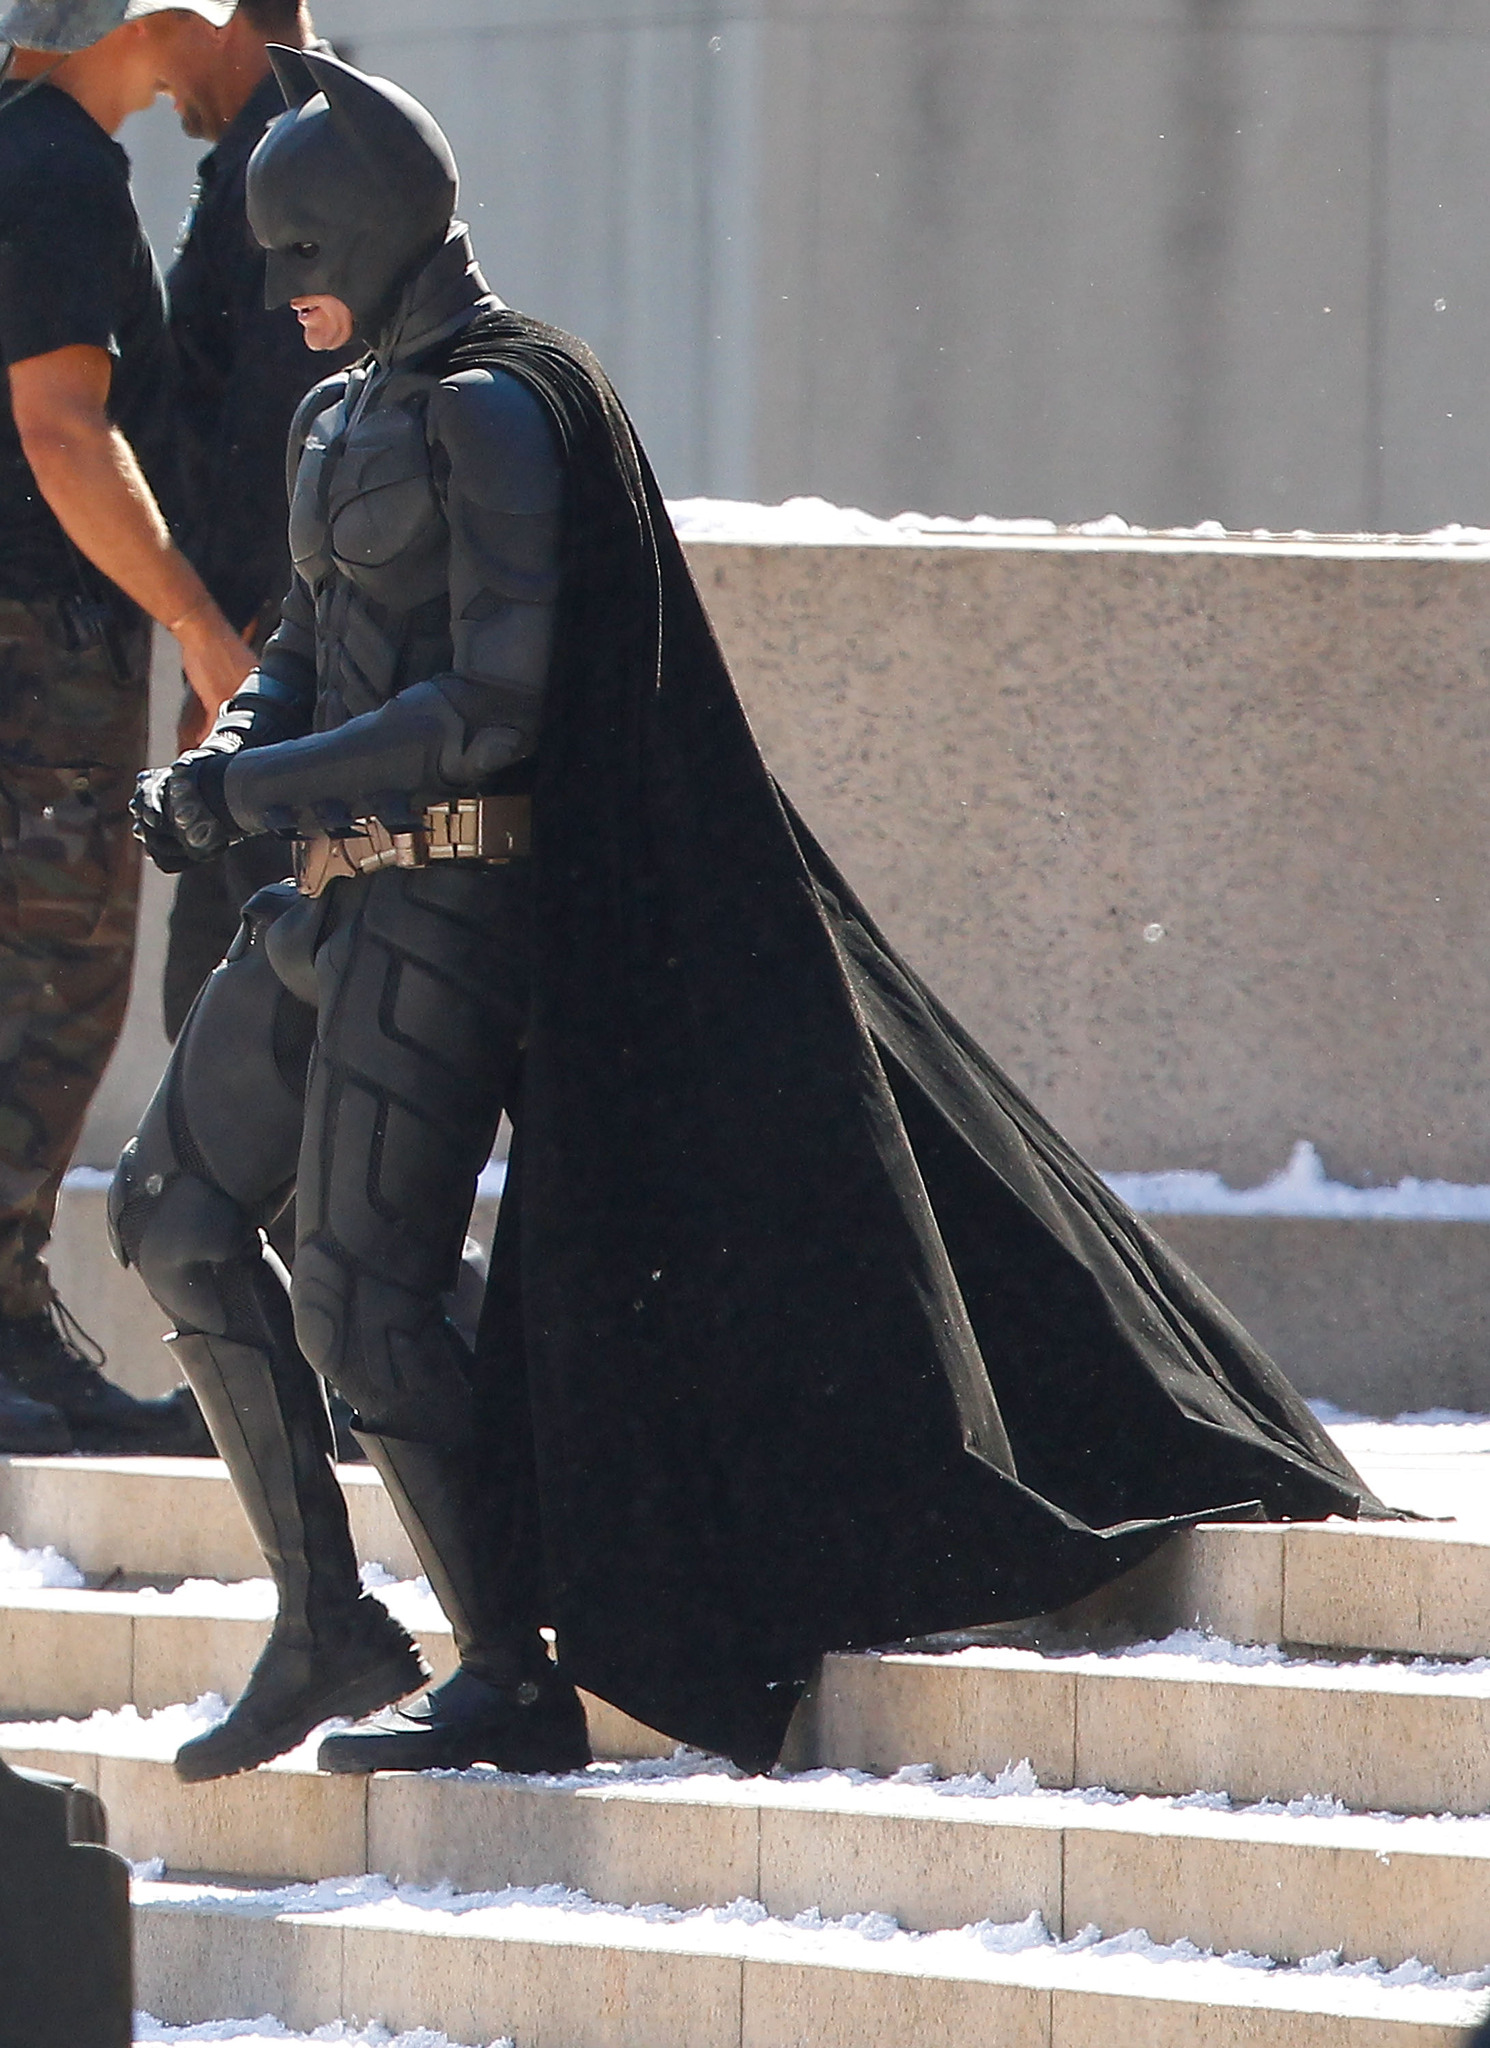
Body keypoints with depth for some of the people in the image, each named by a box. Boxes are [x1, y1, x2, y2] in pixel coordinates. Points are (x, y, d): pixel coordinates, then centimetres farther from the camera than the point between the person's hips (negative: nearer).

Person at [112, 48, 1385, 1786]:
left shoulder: (497, 415, -15)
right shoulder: (348, 421, 14)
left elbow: (490, 711, -22)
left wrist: (249, 790, -18)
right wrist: (222, 761, -1)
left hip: (455, 900, -10)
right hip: (339, 895, 10)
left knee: (357, 1294, -11)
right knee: (173, 1207, 7)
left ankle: (512, 1683, -2)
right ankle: (325, 1624, 11)